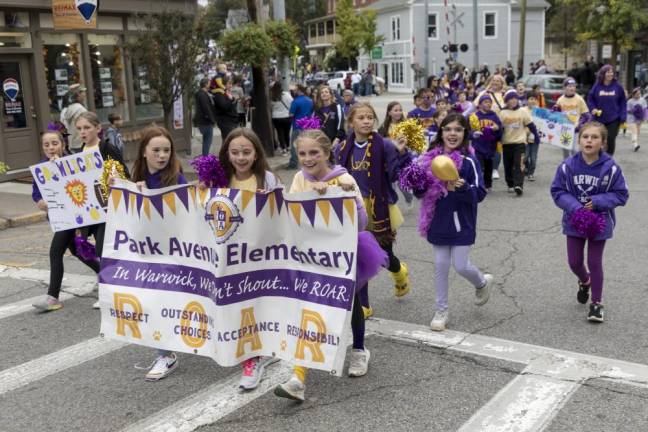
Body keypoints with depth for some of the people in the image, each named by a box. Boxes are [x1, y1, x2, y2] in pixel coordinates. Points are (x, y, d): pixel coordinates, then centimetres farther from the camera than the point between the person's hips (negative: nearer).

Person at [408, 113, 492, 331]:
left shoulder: (469, 161, -10)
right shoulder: (431, 158, 0)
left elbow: (479, 193, -12)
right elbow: (419, 191, 6)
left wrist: (462, 187, -29)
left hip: (461, 221, -3)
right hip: (439, 221, 3)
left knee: (461, 266, 0)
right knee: (440, 266, 8)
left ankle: (482, 282, 35)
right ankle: (441, 311, 22)